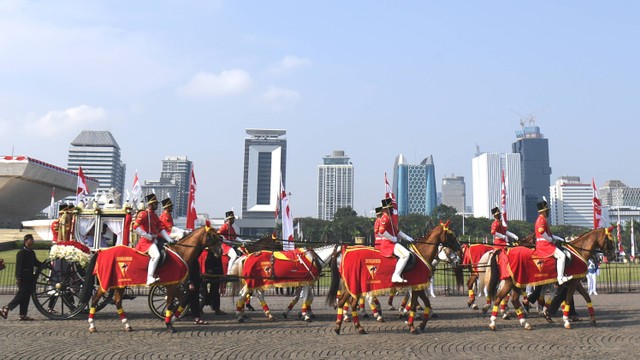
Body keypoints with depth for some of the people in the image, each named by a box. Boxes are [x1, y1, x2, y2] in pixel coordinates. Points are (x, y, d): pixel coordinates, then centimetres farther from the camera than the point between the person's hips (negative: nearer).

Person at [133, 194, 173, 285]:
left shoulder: (154, 215, 18)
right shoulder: (143, 214, -7)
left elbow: (161, 229, 17)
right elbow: (135, 228, -18)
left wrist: (169, 240, 6)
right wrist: (148, 236, -18)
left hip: (155, 240, 10)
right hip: (146, 241, -10)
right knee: (156, 255, -32)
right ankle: (150, 278, -36)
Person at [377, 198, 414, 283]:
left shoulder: (389, 218, 21)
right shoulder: (385, 218, -12)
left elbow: (396, 231, 26)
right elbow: (381, 231, -26)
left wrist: (407, 238, 15)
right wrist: (393, 238, -17)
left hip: (391, 243, 11)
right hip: (388, 244, -11)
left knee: (408, 253, 18)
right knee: (405, 254, -25)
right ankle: (396, 276, -25)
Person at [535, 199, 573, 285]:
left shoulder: (543, 220, 21)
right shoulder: (541, 220, -12)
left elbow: (549, 234, 25)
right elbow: (542, 232, -26)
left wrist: (560, 239, 16)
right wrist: (551, 240, -13)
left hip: (544, 244, 11)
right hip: (544, 245, -11)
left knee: (562, 255, 16)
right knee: (561, 255, -19)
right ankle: (560, 278, -22)